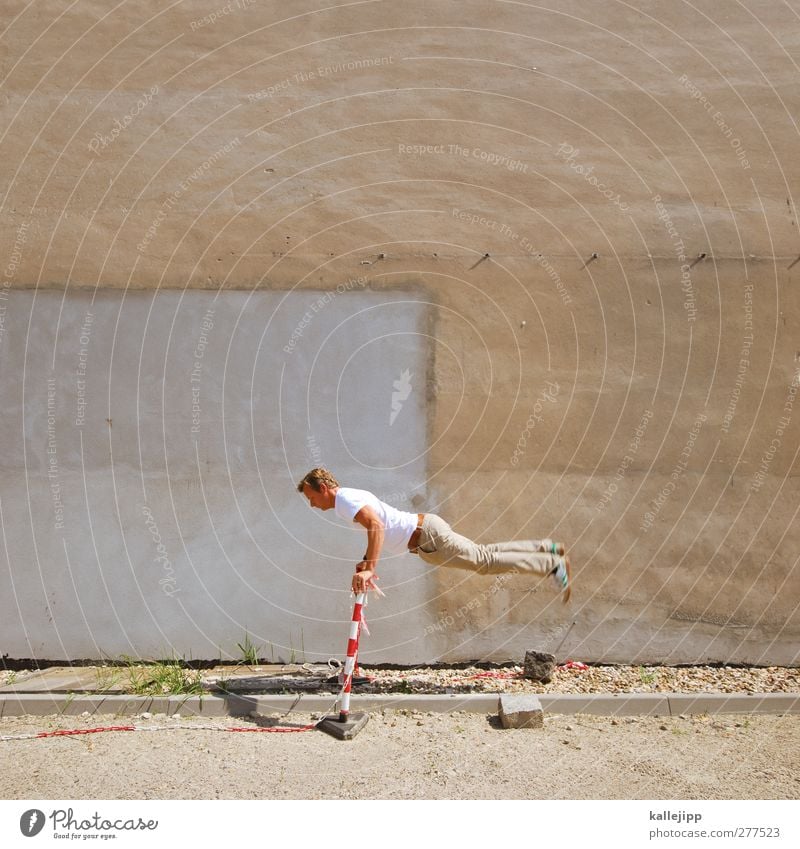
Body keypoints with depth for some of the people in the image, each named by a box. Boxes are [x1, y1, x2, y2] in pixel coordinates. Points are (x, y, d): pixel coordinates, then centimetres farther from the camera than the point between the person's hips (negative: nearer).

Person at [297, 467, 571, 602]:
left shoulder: (345, 500, -15)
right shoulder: (352, 496, 16)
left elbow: (377, 527, -31)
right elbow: (376, 528, 29)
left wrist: (368, 569, -32)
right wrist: (367, 563, 24)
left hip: (426, 536, -9)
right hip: (424, 530, 9)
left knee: (486, 561, -1)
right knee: (485, 554, 17)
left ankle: (553, 565, 6)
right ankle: (549, 549, 24)